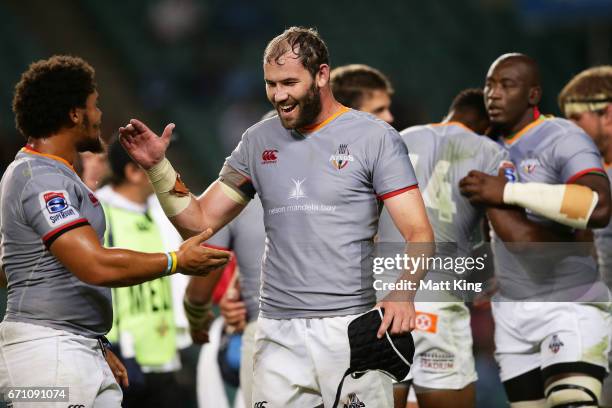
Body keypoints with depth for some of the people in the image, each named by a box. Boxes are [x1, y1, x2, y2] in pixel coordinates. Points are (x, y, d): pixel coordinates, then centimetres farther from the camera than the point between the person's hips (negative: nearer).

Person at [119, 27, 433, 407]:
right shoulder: (260, 140, 12)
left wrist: (403, 295, -26)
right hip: (278, 331, 4)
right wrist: (158, 166, -1)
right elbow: (200, 221, 14)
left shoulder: (374, 137, -2)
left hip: (350, 328, -4)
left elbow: (419, 233, -8)